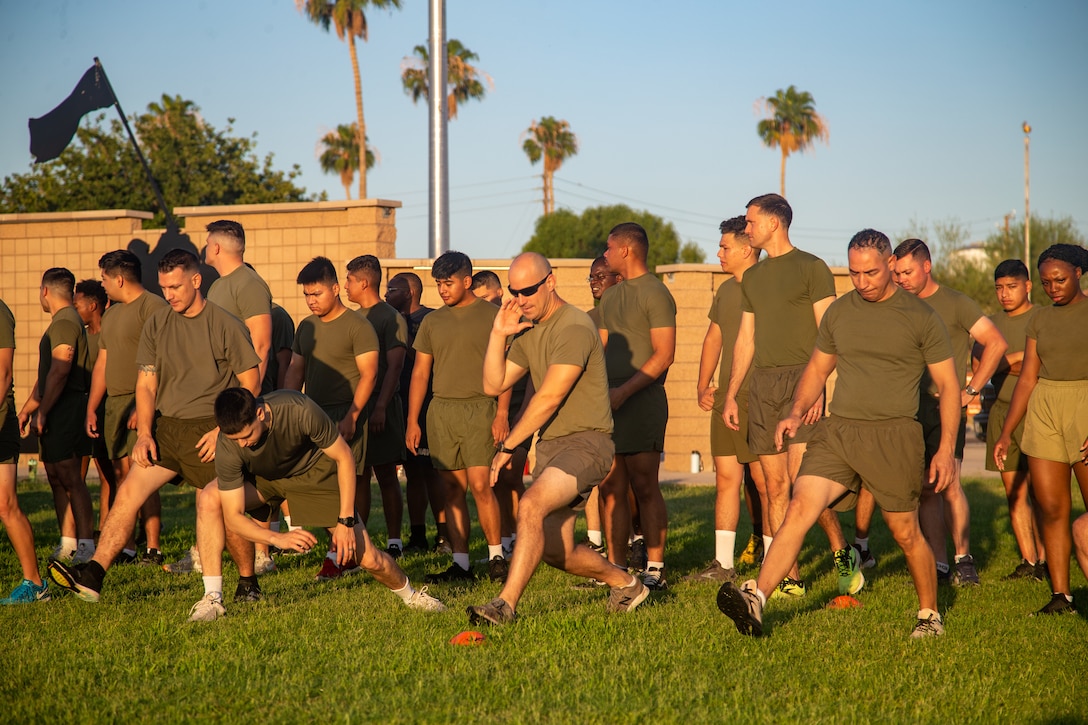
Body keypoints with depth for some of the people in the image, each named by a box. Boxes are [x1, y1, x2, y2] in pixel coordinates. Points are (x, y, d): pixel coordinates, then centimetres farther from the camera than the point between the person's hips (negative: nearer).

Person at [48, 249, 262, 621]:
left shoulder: (225, 325, -5)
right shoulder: (156, 324, 8)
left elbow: (251, 383, -2)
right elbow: (146, 383, 10)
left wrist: (225, 429, -10)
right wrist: (144, 432, -3)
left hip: (207, 430, -5)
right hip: (165, 427, 5)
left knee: (213, 507, -8)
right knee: (128, 492, -5)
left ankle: (248, 583, 9)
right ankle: (92, 575, -6)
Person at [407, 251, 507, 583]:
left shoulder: (492, 316, 2)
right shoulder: (432, 322, 14)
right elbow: (420, 373, 16)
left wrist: (502, 413, -9)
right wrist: (412, 421, 10)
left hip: (479, 407, -4)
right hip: (441, 410, 4)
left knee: (479, 484, -12)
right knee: (453, 489, 5)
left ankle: (496, 555, 1)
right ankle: (460, 563, 8)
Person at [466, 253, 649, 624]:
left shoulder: (573, 327, -16)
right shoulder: (527, 330, 13)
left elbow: (549, 398, -18)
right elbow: (494, 385, 11)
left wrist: (507, 446, -10)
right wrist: (498, 334, -1)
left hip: (586, 441, -9)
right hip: (550, 445, 9)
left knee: (531, 506, -30)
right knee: (557, 552, 10)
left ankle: (506, 604, -29)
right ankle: (625, 583, 34)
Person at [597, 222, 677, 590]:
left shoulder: (655, 293, -5)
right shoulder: (611, 297, 20)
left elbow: (664, 354, -12)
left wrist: (624, 391, -18)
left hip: (642, 399, -7)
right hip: (610, 401, 7)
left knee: (644, 486, -6)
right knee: (611, 488, 4)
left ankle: (655, 569, -1)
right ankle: (615, 570, 8)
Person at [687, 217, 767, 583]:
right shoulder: (725, 290, 17)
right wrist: (703, 385, 16)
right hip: (726, 397, 8)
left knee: (763, 480, -4)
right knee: (725, 477, 8)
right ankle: (723, 563, 12)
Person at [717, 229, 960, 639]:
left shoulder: (920, 318, 0)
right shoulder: (838, 312, 11)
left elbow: (948, 385, 3)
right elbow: (818, 368, 23)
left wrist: (946, 450, -3)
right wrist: (796, 413, 6)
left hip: (893, 435, -3)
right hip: (837, 430, 3)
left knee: (906, 532, 6)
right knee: (799, 508, -15)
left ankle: (930, 614, 27)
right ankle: (757, 598, -24)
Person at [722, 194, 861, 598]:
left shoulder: (811, 269, -1)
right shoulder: (752, 278, 19)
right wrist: (731, 395, 15)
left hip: (800, 379, -6)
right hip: (762, 383, 7)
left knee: (802, 479, -16)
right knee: (775, 486, 3)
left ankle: (842, 552, 3)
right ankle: (789, 579, 6)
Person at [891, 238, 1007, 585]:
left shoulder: (955, 303, -2)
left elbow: (996, 343, -5)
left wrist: (970, 391, -8)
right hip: (910, 407, 5)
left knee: (949, 484, -14)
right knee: (926, 490, 4)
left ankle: (963, 558, -6)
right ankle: (938, 563, 7)